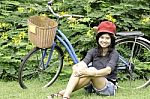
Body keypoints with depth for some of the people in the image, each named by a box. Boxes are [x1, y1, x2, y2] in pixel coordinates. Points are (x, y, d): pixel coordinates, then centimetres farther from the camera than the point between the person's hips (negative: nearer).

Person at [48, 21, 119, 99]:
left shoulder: (114, 54, -6)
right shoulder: (93, 52, 6)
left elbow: (108, 70, -25)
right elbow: (84, 62, -13)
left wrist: (91, 73, -41)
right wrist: (76, 68, -37)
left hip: (108, 87, -4)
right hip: (92, 86, 4)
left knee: (92, 69, -32)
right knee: (81, 67, -24)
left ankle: (64, 92, -37)